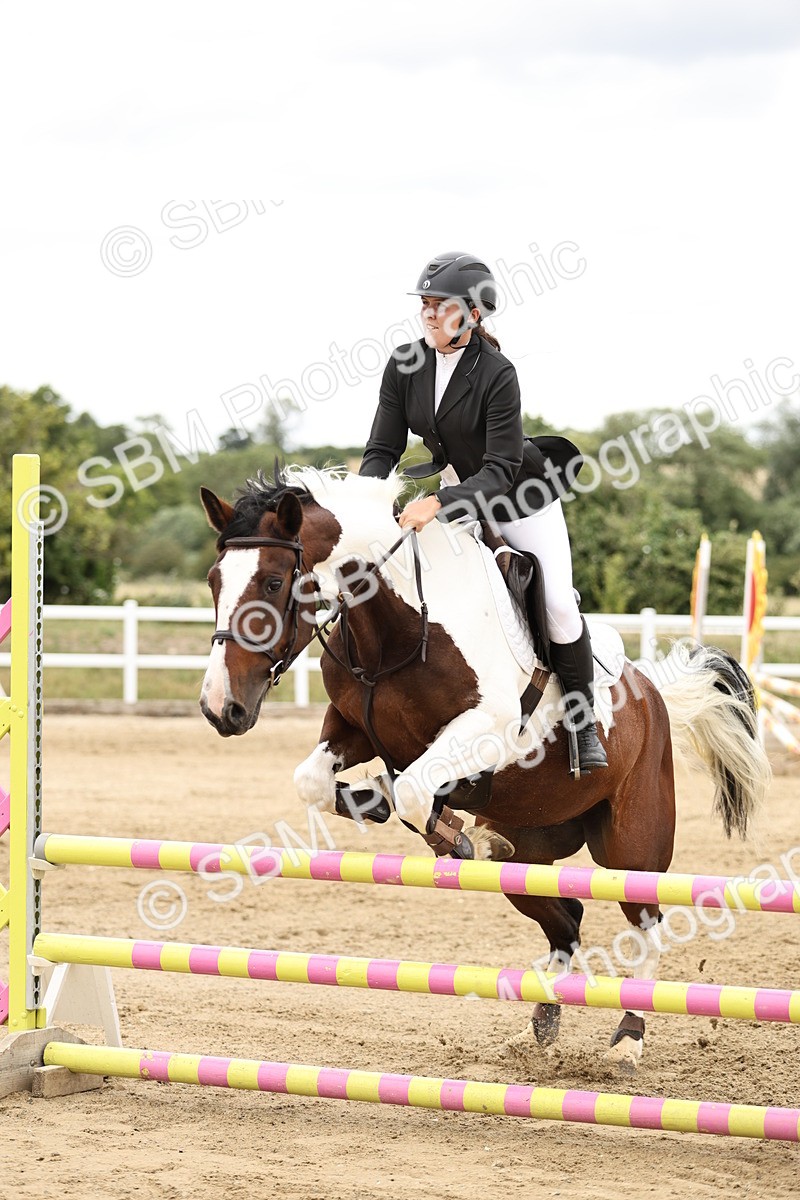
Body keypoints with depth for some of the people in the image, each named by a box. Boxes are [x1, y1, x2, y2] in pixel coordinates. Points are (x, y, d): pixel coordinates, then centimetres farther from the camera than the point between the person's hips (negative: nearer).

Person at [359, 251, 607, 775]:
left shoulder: (497, 374, -27)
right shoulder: (405, 366, -12)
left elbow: (500, 472, -32)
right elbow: (384, 448, -10)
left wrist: (438, 504, -46)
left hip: (521, 497, -5)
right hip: (457, 495, 5)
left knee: (559, 606, -13)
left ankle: (584, 723, 5)